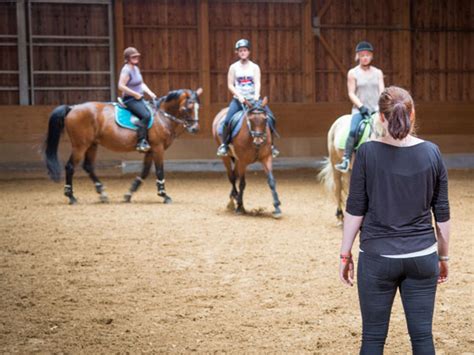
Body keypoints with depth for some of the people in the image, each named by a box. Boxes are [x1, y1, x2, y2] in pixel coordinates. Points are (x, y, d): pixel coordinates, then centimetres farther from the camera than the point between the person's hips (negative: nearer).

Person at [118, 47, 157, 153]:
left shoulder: (136, 68, 13)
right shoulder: (126, 70, -16)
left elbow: (141, 84, 21)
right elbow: (121, 86, -25)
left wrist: (149, 93, 5)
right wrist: (135, 94, -20)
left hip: (139, 98, 10)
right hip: (130, 99, -10)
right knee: (146, 115, -26)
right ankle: (141, 142, -25)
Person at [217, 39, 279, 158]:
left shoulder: (255, 67, 5)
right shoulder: (234, 67, 4)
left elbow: (257, 83, -6)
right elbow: (230, 85, 0)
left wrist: (257, 96, -24)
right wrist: (239, 96, -15)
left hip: (253, 99, 1)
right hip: (239, 99, -1)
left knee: (270, 118, -14)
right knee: (228, 119, -23)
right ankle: (224, 144, -5)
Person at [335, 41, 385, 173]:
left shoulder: (378, 73, 13)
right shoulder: (353, 73, 5)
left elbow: (382, 91, 8)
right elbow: (351, 93, -1)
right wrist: (361, 107, -14)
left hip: (376, 109, 3)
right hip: (359, 109, -3)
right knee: (353, 131, -29)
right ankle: (346, 161, -33)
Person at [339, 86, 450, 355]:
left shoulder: (368, 153, -9)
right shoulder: (432, 153, -2)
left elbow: (355, 210, -6)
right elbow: (442, 213, 3)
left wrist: (345, 254, 4)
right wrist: (444, 256, 14)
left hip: (378, 257, -2)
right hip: (423, 257, 2)